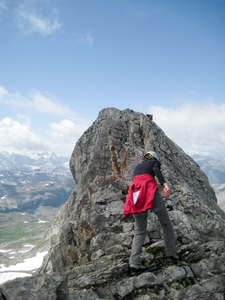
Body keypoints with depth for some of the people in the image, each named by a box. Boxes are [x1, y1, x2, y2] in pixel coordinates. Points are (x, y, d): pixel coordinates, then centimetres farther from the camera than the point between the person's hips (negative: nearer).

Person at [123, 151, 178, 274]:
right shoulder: (154, 162, 20)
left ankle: (134, 262, -6)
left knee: (140, 231, 8)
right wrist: (165, 184, -19)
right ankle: (171, 254, 13)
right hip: (150, 190, -4)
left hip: (135, 193, 4)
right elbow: (156, 170, -4)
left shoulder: (137, 167, 33)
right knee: (166, 223, 14)